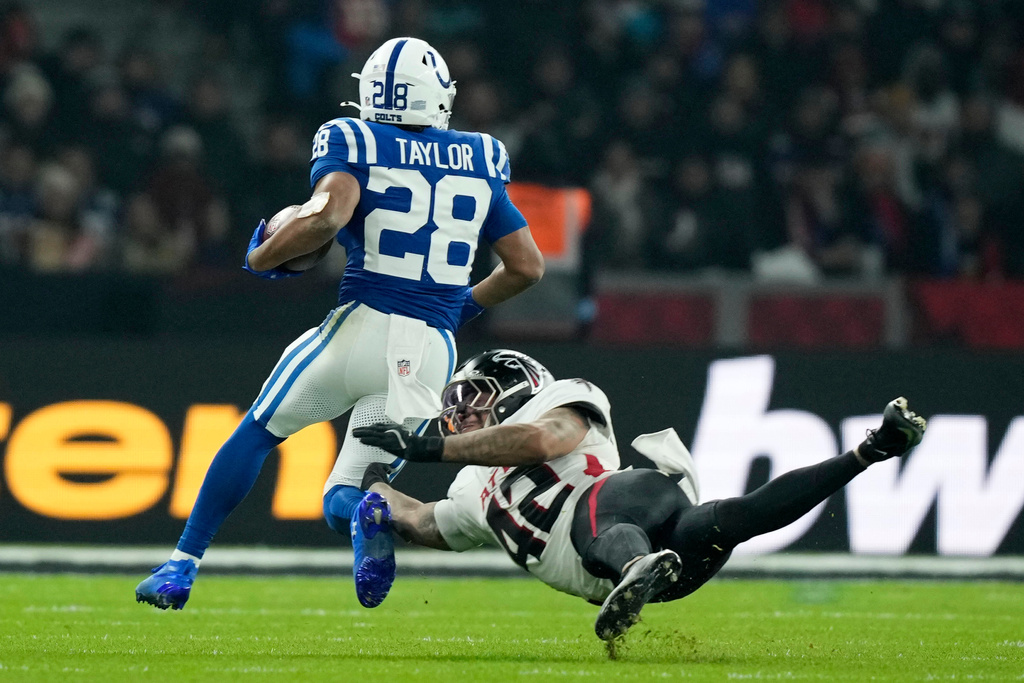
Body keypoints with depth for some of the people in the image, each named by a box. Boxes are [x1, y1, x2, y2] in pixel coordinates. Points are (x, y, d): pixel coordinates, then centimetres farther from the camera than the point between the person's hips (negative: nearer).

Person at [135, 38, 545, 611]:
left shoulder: (356, 146, 0)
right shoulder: (479, 163, 13)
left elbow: (326, 216, -21)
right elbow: (529, 266, 16)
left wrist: (261, 257, -3)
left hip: (364, 326, -3)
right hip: (433, 351, 3)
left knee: (258, 433, 21)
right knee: (342, 497, 11)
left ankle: (184, 564, 19)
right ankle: (378, 513, -26)